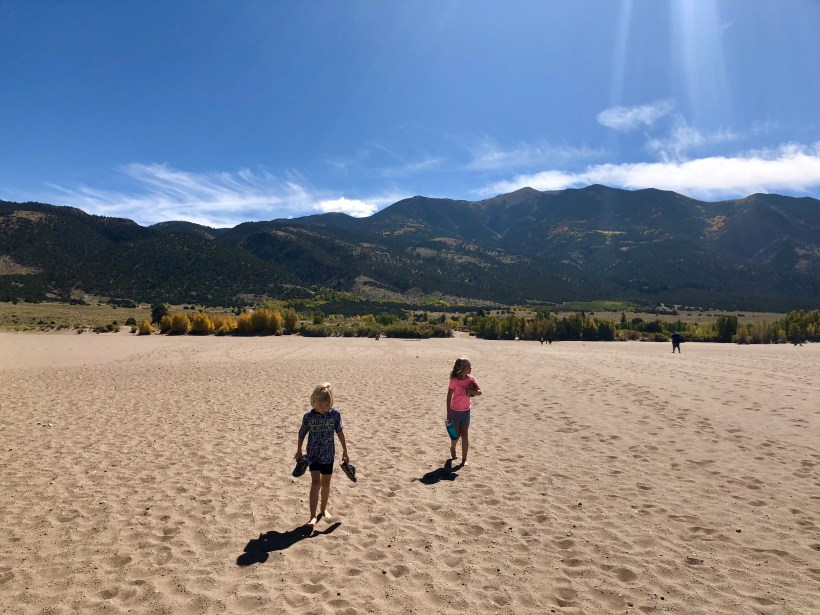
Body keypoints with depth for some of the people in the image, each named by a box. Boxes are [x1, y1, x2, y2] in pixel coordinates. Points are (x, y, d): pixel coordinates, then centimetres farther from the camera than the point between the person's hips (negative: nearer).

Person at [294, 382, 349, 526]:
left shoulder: (335, 414, -10)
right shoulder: (309, 416, -14)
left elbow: (340, 433, 2)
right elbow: (302, 434, 2)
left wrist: (345, 452, 7)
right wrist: (299, 451, 13)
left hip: (328, 455, 2)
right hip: (313, 454, -2)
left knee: (326, 483, 14)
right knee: (316, 483, -14)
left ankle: (323, 509, 35)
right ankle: (313, 516, -10)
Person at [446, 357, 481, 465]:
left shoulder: (471, 379, -5)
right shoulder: (454, 381, -18)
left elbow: (479, 392, 1)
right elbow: (449, 397, -14)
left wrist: (472, 391, -22)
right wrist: (448, 413, -15)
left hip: (466, 411, 3)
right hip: (455, 411, -3)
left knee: (465, 435, 2)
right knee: (456, 435, 9)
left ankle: (464, 459, 8)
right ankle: (452, 450, 40)